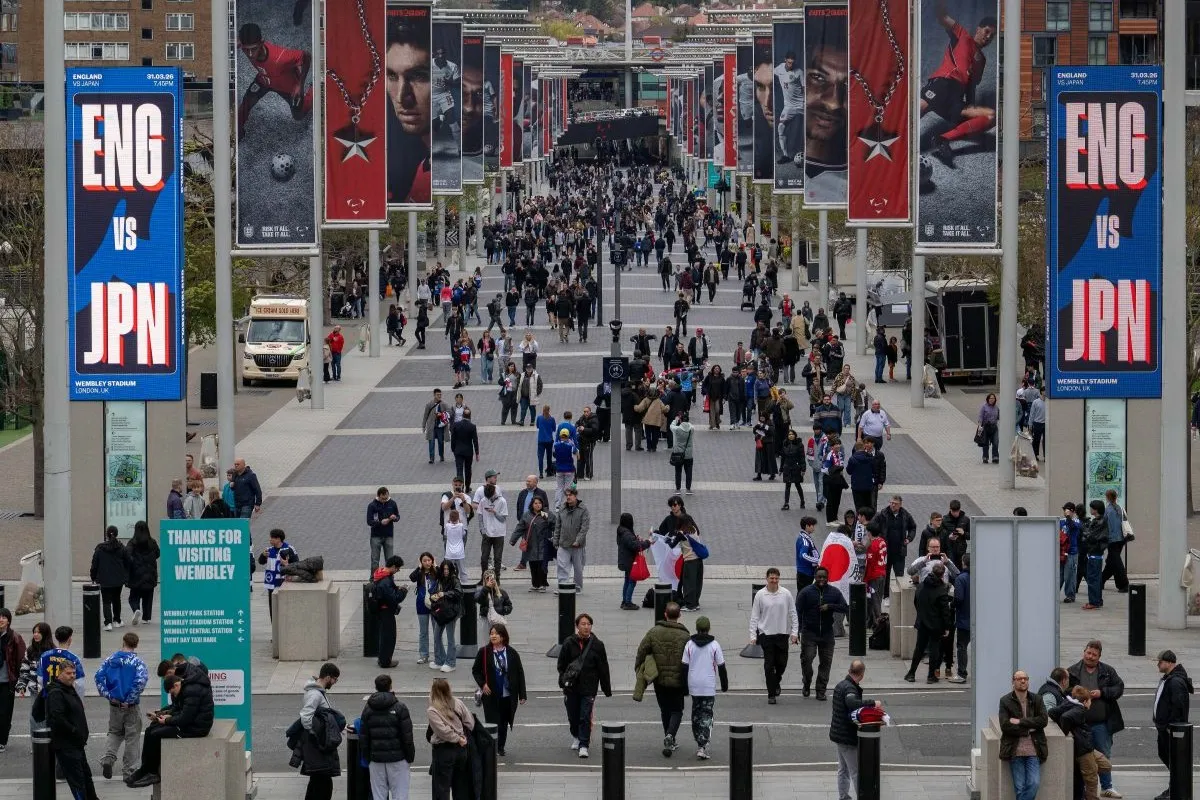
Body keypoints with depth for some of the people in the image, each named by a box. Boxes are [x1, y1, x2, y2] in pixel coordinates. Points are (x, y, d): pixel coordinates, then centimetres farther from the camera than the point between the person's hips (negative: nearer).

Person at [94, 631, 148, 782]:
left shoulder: (111, 660, 2)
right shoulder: (137, 661, -9)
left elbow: (99, 675, -7)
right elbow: (140, 680, -23)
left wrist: (107, 695, -5)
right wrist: (130, 699, -14)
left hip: (114, 704, 3)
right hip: (132, 706, -3)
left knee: (114, 732, 21)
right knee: (132, 737, 7)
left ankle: (108, 758, -4)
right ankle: (129, 771, 11)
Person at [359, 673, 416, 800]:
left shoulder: (368, 709, 5)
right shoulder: (400, 708, -6)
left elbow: (363, 737, 7)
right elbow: (407, 736, -7)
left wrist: (366, 758, 14)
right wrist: (410, 757, 3)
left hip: (375, 760, 3)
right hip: (397, 758, -3)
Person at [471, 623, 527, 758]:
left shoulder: (512, 653, 0)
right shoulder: (484, 652, -2)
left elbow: (520, 673, 3)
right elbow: (475, 670, 7)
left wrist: (522, 694, 0)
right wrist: (482, 684, -9)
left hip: (508, 696, 2)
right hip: (491, 695, -2)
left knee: (504, 723, 11)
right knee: (492, 723, -5)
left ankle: (500, 747, 26)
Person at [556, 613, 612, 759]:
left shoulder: (597, 645, 0)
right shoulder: (569, 643, -1)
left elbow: (603, 669, 4)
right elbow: (561, 664, 5)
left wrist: (607, 689, 5)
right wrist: (563, 680, -9)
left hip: (589, 688, -2)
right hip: (571, 687, 2)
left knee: (585, 717, -8)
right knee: (573, 716, 14)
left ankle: (583, 745, -4)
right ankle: (576, 737, 40)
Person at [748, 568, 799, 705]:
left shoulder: (786, 594, 1)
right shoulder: (760, 595, -2)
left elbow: (793, 614, 6)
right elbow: (754, 616, 2)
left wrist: (794, 632, -1)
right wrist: (753, 636, -5)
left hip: (782, 634, 1)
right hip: (766, 634, -1)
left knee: (782, 663, 7)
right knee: (769, 665, -3)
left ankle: (776, 682, 38)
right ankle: (771, 694, 4)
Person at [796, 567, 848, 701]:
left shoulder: (834, 592, 5)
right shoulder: (806, 592, -2)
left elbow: (846, 608, 1)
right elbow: (798, 613, -4)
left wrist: (830, 606, -15)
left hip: (827, 633, 2)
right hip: (809, 633, -2)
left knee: (826, 662, 3)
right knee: (806, 659, -9)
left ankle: (821, 691, 11)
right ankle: (807, 685, 15)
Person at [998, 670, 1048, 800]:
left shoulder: (1037, 700, 11)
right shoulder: (1005, 701, 3)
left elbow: (1043, 720, -4)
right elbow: (1005, 726, -8)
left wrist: (1020, 722, -11)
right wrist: (1029, 729, -8)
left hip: (1033, 750, 2)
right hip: (1015, 750, -2)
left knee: (1034, 783, -11)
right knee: (1019, 788, -4)